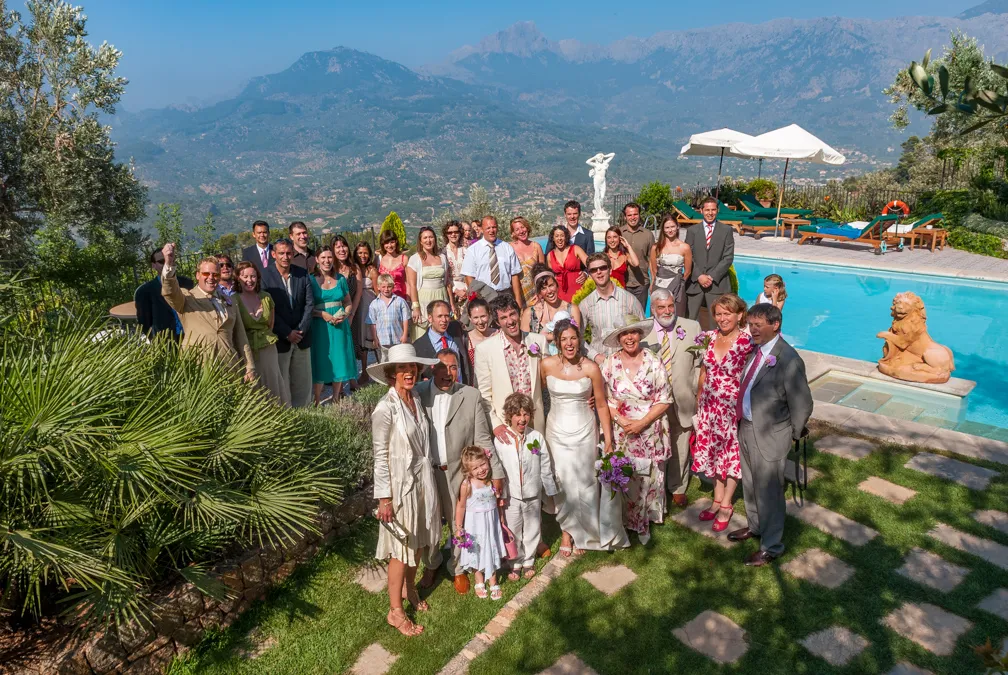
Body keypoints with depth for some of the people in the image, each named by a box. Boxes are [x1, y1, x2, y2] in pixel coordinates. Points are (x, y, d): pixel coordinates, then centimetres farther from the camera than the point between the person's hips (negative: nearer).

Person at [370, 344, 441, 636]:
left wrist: (428, 482, 15)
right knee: (401, 549, 5)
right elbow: (380, 456, -16)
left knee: (419, 541, 20)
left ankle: (409, 588, 43)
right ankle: (395, 612, 21)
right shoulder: (386, 408, -18)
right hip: (400, 484, -7)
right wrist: (384, 498, -15)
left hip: (423, 481, 7)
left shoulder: (416, 401, 3)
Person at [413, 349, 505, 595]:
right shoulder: (417, 394, -6)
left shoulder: (471, 396, -6)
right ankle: (431, 565, 46)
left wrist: (497, 471, -3)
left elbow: (482, 438, -3)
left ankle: (458, 569, 39)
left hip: (459, 472, -1)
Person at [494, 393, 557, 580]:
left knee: (532, 529, 16)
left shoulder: (537, 437, -8)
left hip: (533, 495, 1)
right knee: (513, 531, 13)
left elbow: (545, 467, 0)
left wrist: (550, 491, 5)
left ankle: (529, 561, 37)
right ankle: (515, 563, 32)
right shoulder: (500, 440, -11)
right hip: (511, 496, -1)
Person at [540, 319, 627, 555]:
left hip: (584, 431, -1)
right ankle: (567, 529, 29)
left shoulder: (591, 368, -11)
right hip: (557, 431, 1)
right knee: (562, 481, 7)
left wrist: (609, 440, -4)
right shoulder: (547, 365, -7)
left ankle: (580, 532, 30)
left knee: (584, 482, 7)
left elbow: (602, 405, -4)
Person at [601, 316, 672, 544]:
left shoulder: (653, 362, -7)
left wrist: (642, 422, -14)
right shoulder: (610, 363, -4)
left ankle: (647, 517, 32)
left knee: (650, 475, 9)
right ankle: (632, 522, 27)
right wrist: (621, 420, -14)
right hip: (621, 431, 1)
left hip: (650, 430, 0)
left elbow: (664, 400, -5)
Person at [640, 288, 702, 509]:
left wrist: (697, 392, -3)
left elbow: (699, 364, -1)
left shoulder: (692, 328, -4)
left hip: (683, 400, 1)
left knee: (680, 448, 17)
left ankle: (678, 488, 40)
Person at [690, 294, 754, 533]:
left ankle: (726, 504, 27)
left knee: (732, 452, 11)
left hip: (734, 407, -5)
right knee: (712, 450, 16)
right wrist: (699, 395, 11)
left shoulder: (747, 342, -16)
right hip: (709, 406, 5)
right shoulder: (710, 337, 0)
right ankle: (718, 498, 34)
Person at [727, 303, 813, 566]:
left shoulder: (788, 360, -25)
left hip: (769, 436, -8)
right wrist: (744, 423, 10)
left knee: (768, 492, 9)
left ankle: (771, 547, 29)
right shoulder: (756, 349, 0)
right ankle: (755, 525, 49)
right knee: (750, 484, 25)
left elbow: (802, 405, -19)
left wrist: (793, 434, -6)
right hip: (746, 429, 8)